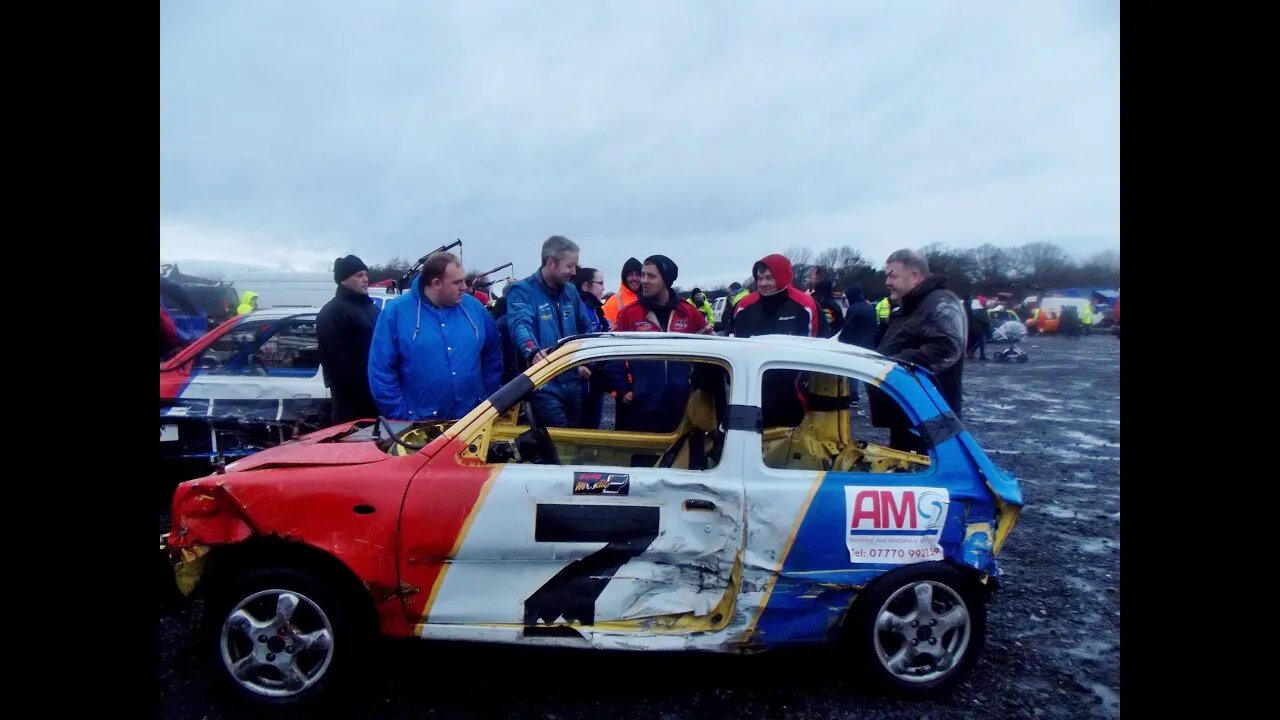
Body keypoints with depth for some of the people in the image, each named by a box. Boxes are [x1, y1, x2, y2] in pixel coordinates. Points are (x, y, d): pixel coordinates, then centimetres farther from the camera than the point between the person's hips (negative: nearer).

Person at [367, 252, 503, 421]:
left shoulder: (474, 308, 2)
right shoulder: (396, 312, -8)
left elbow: (493, 359, 11)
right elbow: (381, 373, -7)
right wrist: (403, 418, -9)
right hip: (420, 427, -3)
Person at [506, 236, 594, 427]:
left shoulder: (571, 291, 10)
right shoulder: (522, 291, -12)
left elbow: (584, 328, 20)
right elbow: (520, 325, -31)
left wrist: (585, 362, 6)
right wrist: (532, 352, -50)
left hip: (574, 382, 7)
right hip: (545, 386, -6)